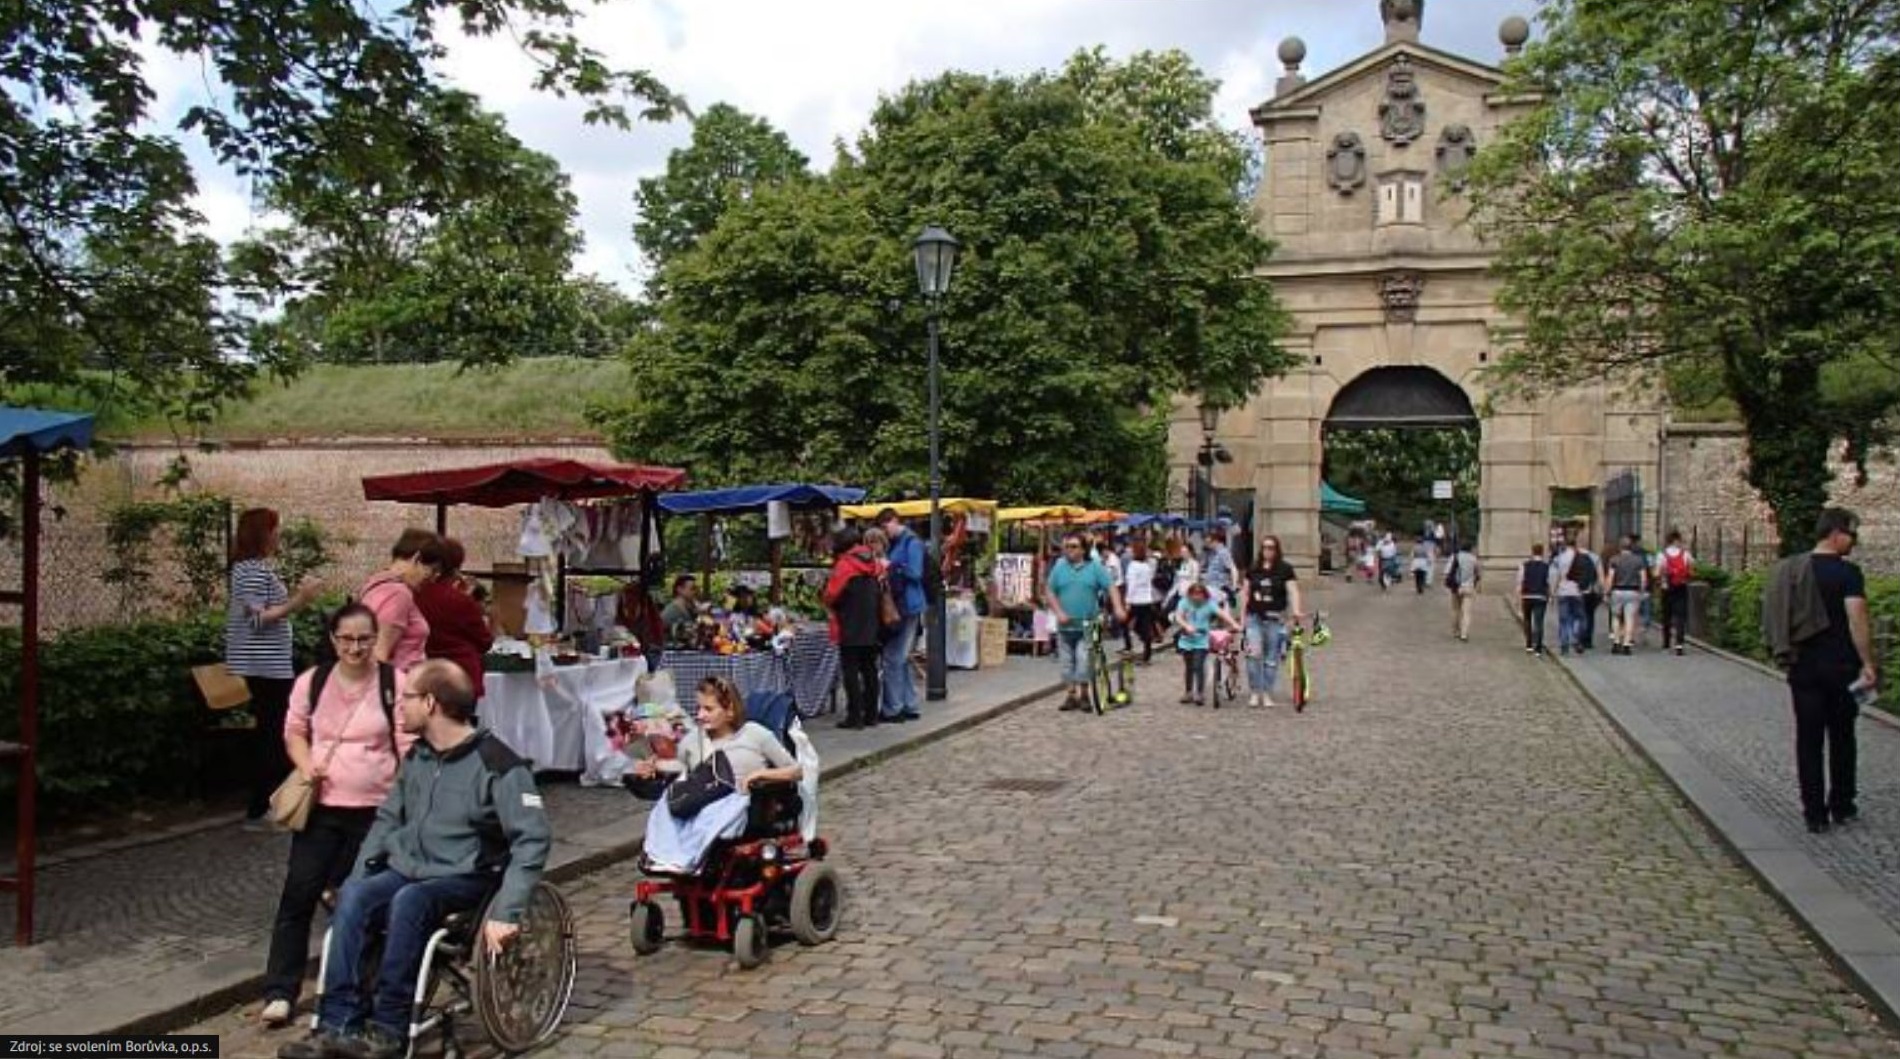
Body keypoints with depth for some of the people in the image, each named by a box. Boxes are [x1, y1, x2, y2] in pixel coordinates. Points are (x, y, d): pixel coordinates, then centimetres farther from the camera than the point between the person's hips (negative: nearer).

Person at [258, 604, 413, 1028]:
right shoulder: (312, 682, 3)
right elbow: (294, 731, 16)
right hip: (321, 805, 2)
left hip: (375, 809, -2)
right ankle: (279, 991, 5)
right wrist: (306, 766, -4)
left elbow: (409, 747, -4)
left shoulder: (394, 684, -6)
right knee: (299, 892, -3)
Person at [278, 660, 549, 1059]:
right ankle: (338, 1024, -23)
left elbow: (533, 839, -20)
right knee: (352, 897, -23)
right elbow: (388, 820, 18)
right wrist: (358, 875, 4)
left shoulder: (496, 764, -15)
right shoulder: (416, 757, 9)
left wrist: (504, 913, -27)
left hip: (465, 878, -6)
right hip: (408, 869, 6)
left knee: (408, 902, -34)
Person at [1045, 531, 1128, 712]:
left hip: (1088, 625, -2)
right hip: (1065, 625, 3)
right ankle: (1072, 694, 19)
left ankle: (1084, 693, 5)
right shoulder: (1059, 567, 5)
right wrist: (1059, 612, -7)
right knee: (1067, 662, 8)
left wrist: (1118, 608, -19)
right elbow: (1049, 592, 6)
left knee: (1084, 660, -10)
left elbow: (1111, 587, -4)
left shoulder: (1094, 567, 1)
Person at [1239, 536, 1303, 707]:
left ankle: (1267, 694, 17)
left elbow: (1292, 590, -11)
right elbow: (1245, 593, 13)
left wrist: (1296, 610, -27)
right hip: (1254, 617, 1)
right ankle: (1255, 692, -2)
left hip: (1275, 618, -1)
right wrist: (1242, 616, 9)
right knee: (1254, 653, -14)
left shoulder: (1285, 569, 0)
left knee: (1272, 658, 5)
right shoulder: (1253, 569, 8)